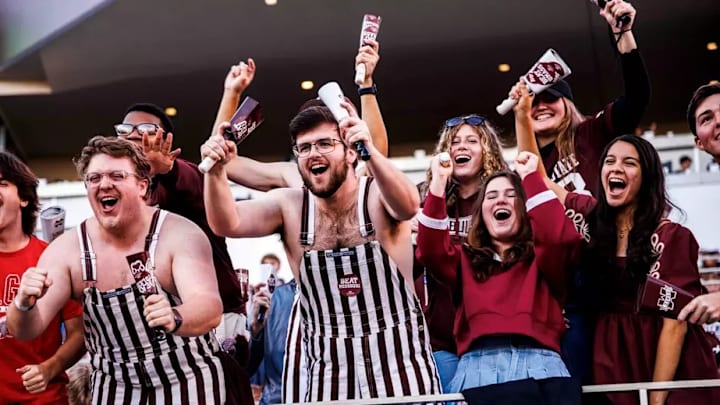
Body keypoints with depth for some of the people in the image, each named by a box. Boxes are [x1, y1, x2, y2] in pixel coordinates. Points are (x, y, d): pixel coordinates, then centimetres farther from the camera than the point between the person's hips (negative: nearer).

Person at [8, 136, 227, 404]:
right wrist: (25, 304, -35)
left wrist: (175, 319, -53)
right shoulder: (67, 249, -8)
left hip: (188, 383, -3)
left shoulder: (180, 235, -17)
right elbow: (25, 330, -12)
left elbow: (210, 308, -31)